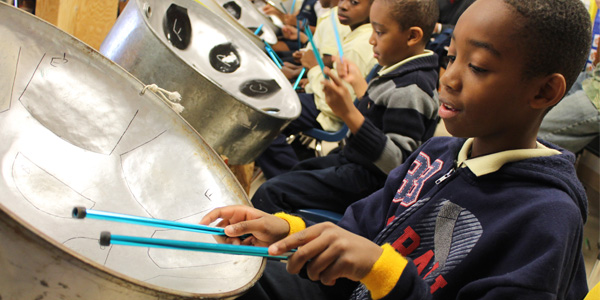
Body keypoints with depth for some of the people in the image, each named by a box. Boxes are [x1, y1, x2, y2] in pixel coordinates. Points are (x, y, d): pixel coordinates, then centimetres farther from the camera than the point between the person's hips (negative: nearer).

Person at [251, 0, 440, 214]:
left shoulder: (411, 90, -27)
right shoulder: (403, 72, 4)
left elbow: (397, 163, -32)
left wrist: (349, 114, -38)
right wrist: (359, 84, 27)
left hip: (368, 181, -11)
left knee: (270, 193, -15)